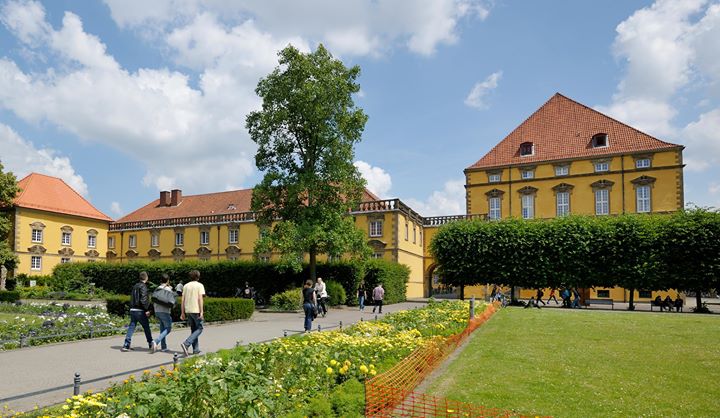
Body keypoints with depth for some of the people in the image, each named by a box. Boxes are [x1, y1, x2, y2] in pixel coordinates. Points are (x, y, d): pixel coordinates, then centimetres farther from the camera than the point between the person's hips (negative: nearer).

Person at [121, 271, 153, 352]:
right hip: (140, 310, -7)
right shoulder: (143, 287, -12)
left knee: (131, 327, 6)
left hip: (132, 310, 7)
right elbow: (143, 299, -20)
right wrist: (147, 310, -17)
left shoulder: (135, 286, 13)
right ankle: (151, 344, 16)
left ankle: (126, 345, 0)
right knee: (146, 327, 6)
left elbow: (132, 298, 17)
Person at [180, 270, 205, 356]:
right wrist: (201, 312, -13)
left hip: (188, 310, 6)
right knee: (199, 329, 2)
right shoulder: (199, 285, -4)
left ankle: (196, 349, 13)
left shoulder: (186, 286, 11)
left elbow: (182, 300, 8)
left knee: (193, 329, 14)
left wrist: (182, 313, 12)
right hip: (196, 310, -6)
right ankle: (186, 344, -16)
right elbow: (200, 299, -12)